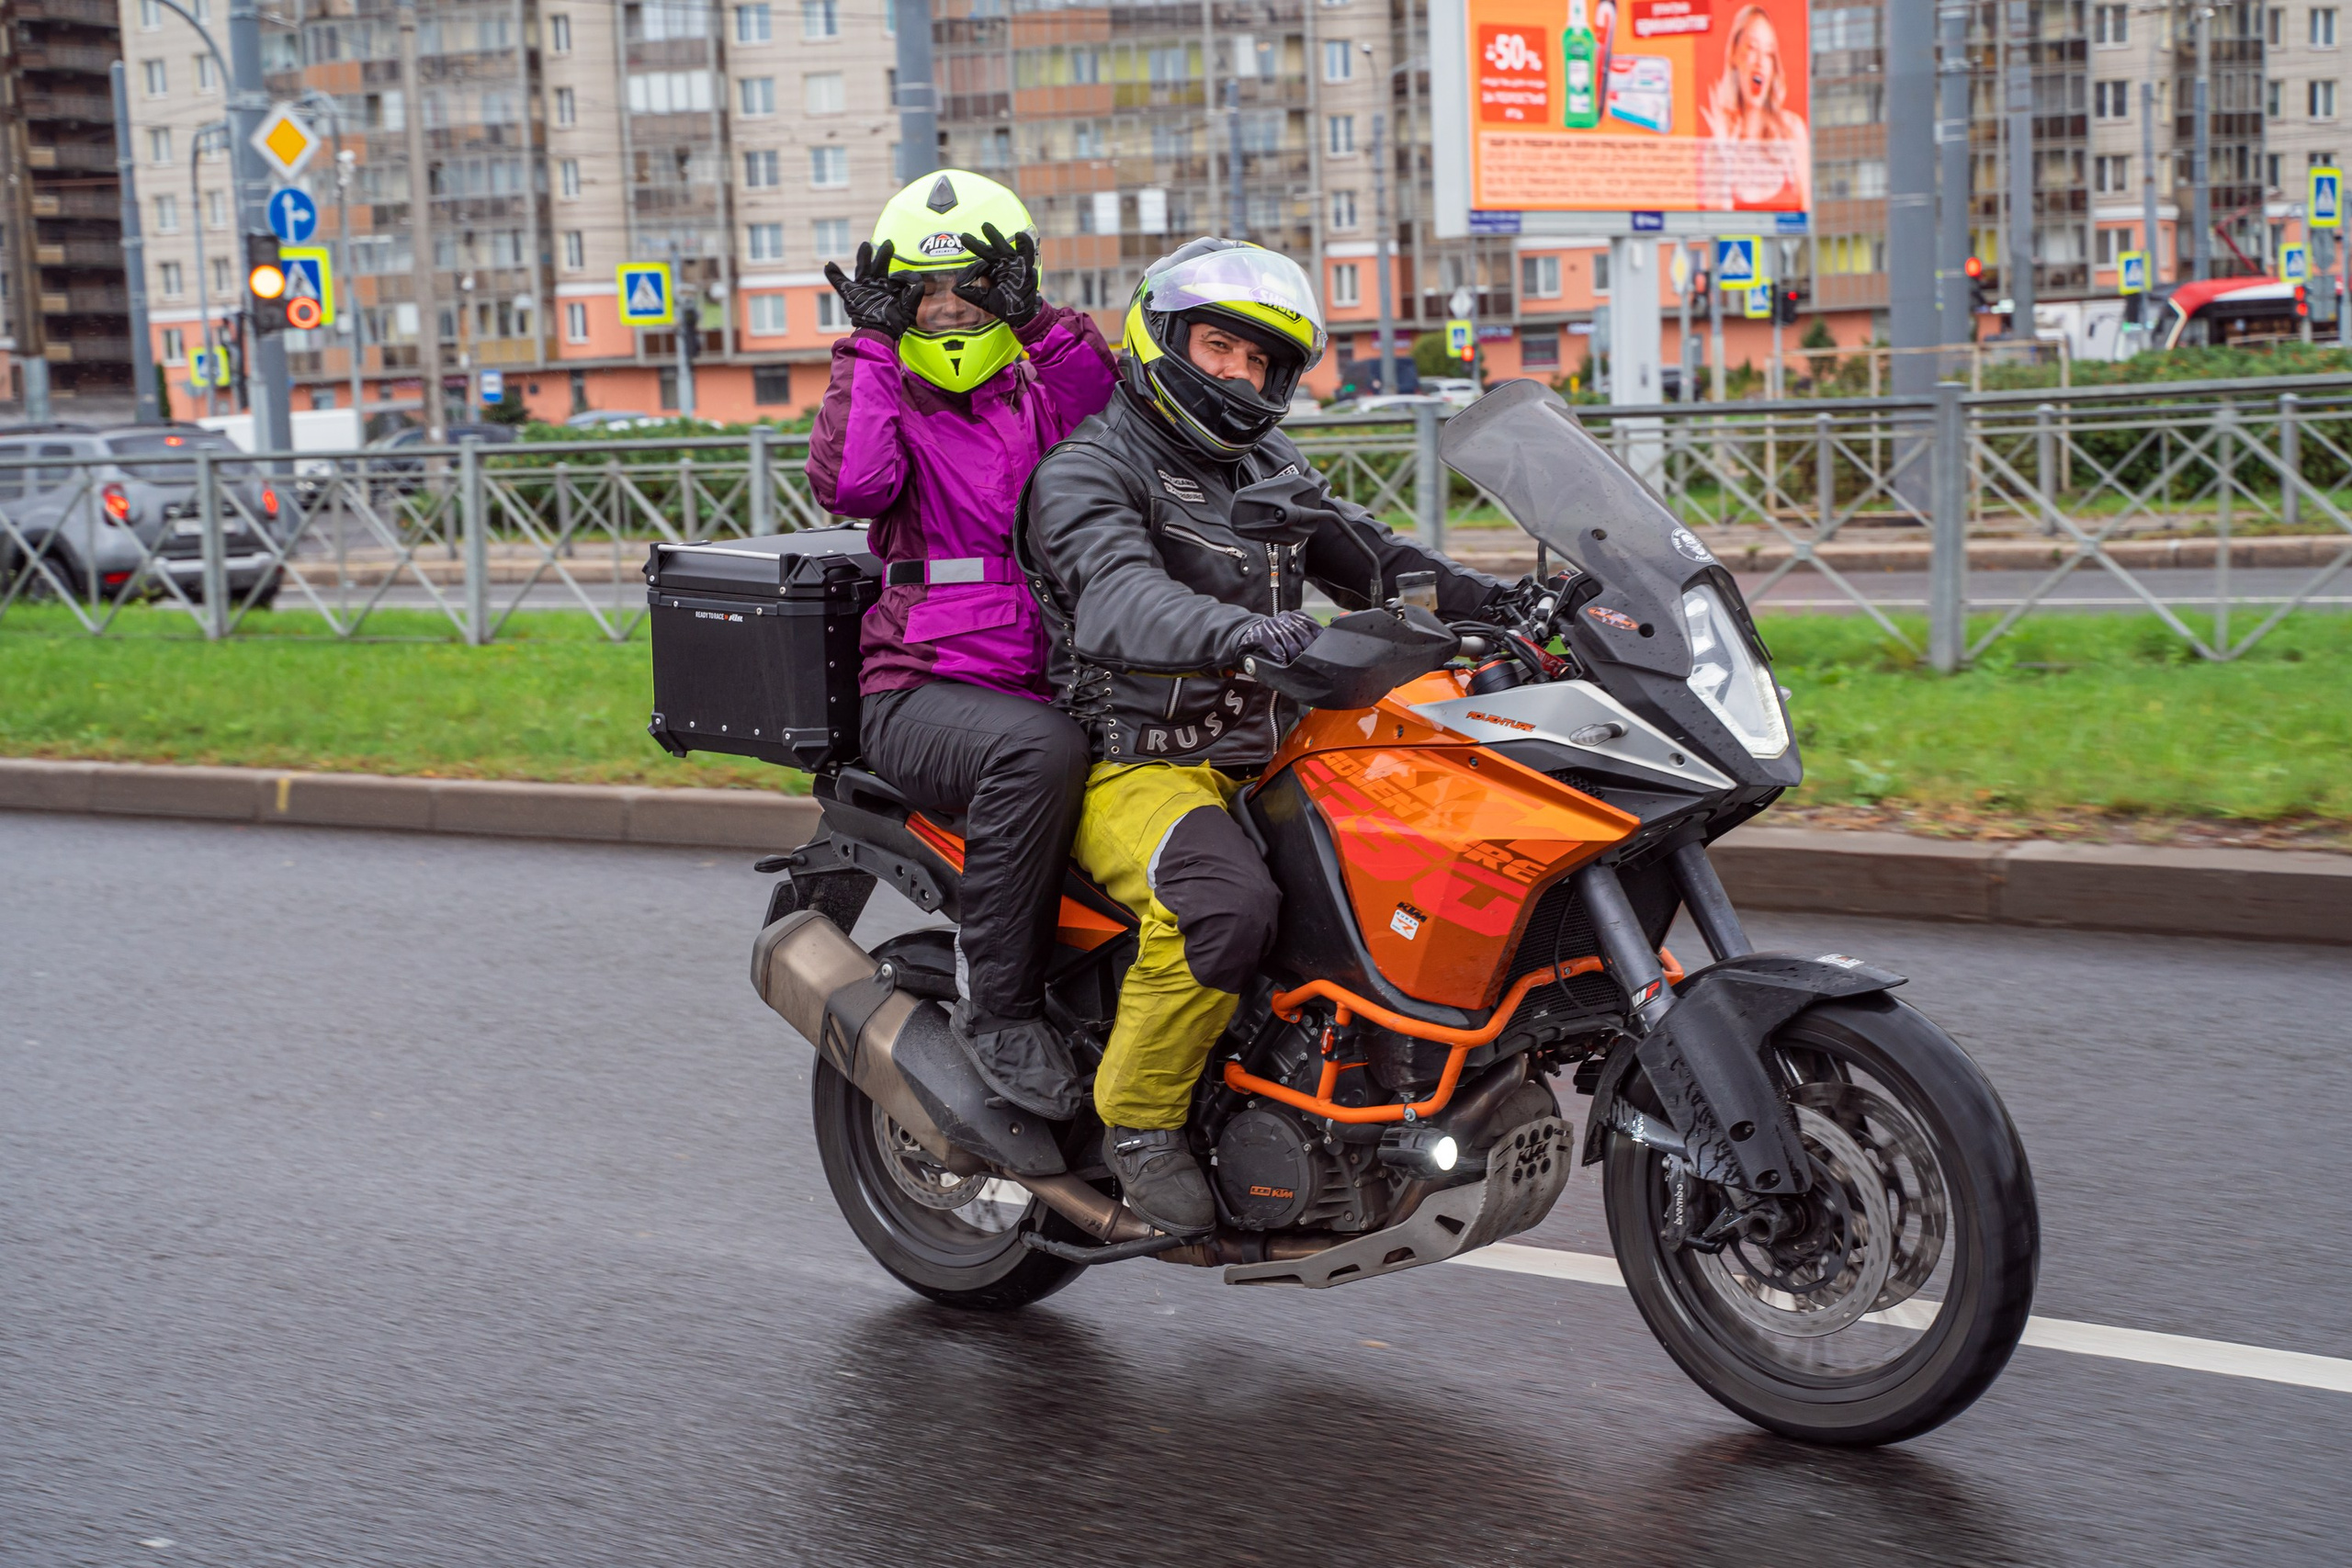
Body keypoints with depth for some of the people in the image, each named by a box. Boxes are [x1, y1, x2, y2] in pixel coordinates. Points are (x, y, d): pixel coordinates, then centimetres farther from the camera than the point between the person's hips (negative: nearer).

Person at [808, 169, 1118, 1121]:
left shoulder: (1044, 390, 18)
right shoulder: (881, 391, 11)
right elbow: (849, 483, -13)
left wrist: (1050, 328, -6)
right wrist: (872, 345, -6)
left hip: (1048, 679, 4)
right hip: (920, 692, -4)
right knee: (1039, 752, -36)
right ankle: (996, 1008, -26)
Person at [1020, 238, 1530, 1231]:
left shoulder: (1270, 472, 20)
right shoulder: (1087, 470, -6)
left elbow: (1374, 559, 20)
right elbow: (1117, 598, -27)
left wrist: (1497, 602, 2)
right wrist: (1235, 632, -46)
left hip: (1265, 759, 8)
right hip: (1135, 767, -7)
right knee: (1228, 901, -36)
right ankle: (1138, 1115, -15)